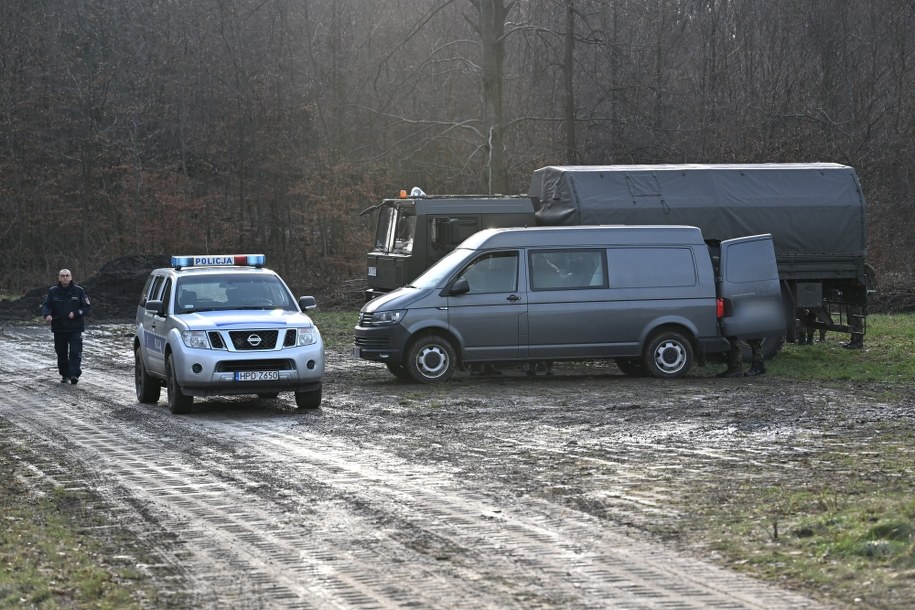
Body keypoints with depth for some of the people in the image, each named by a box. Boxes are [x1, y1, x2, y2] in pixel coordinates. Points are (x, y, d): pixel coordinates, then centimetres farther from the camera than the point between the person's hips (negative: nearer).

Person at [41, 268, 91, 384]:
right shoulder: (52, 291, 4)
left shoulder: (78, 291, 1)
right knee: (61, 353, 8)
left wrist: (76, 313, -13)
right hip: (58, 328, 2)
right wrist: (47, 314, -24)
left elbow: (87, 307, 4)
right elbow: (45, 305, -2)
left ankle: (74, 374, -17)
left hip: (75, 328, -2)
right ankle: (64, 375, 20)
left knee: (75, 352, -12)